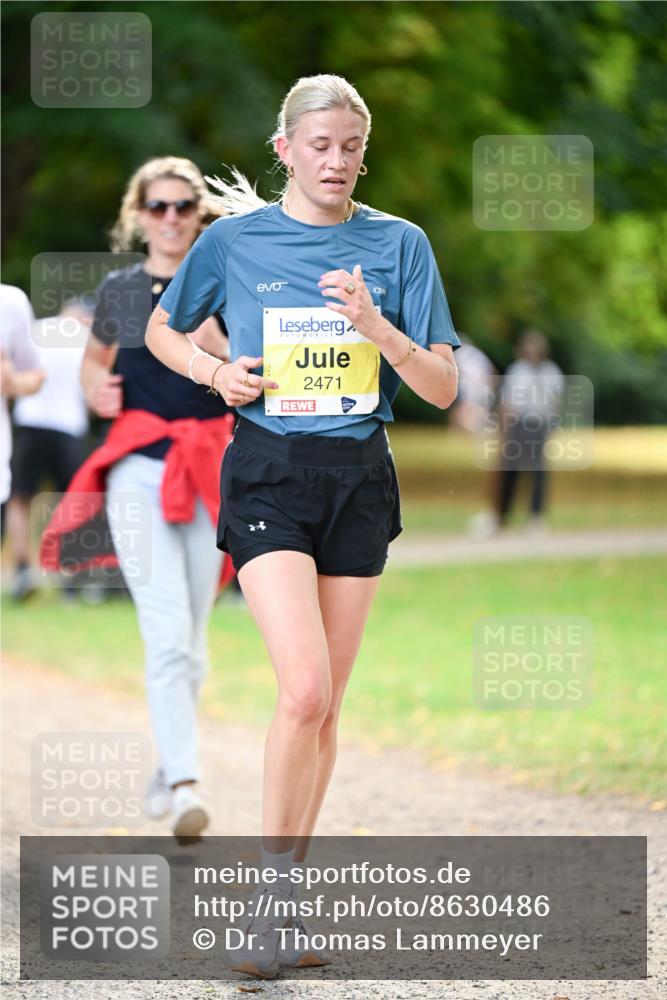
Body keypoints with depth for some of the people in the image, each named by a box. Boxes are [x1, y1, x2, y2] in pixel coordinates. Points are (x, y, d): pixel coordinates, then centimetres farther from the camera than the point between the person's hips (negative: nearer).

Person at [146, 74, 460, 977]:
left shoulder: (399, 244, 3)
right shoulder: (234, 240, 1)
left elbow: (442, 388, 0)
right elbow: (162, 330, 17)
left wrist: (375, 325, -17)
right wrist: (215, 372, -3)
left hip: (360, 478, 3)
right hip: (269, 473, -3)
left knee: (326, 705, 6)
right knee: (305, 690, -18)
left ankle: (285, 901, 17)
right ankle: (270, 897, -7)